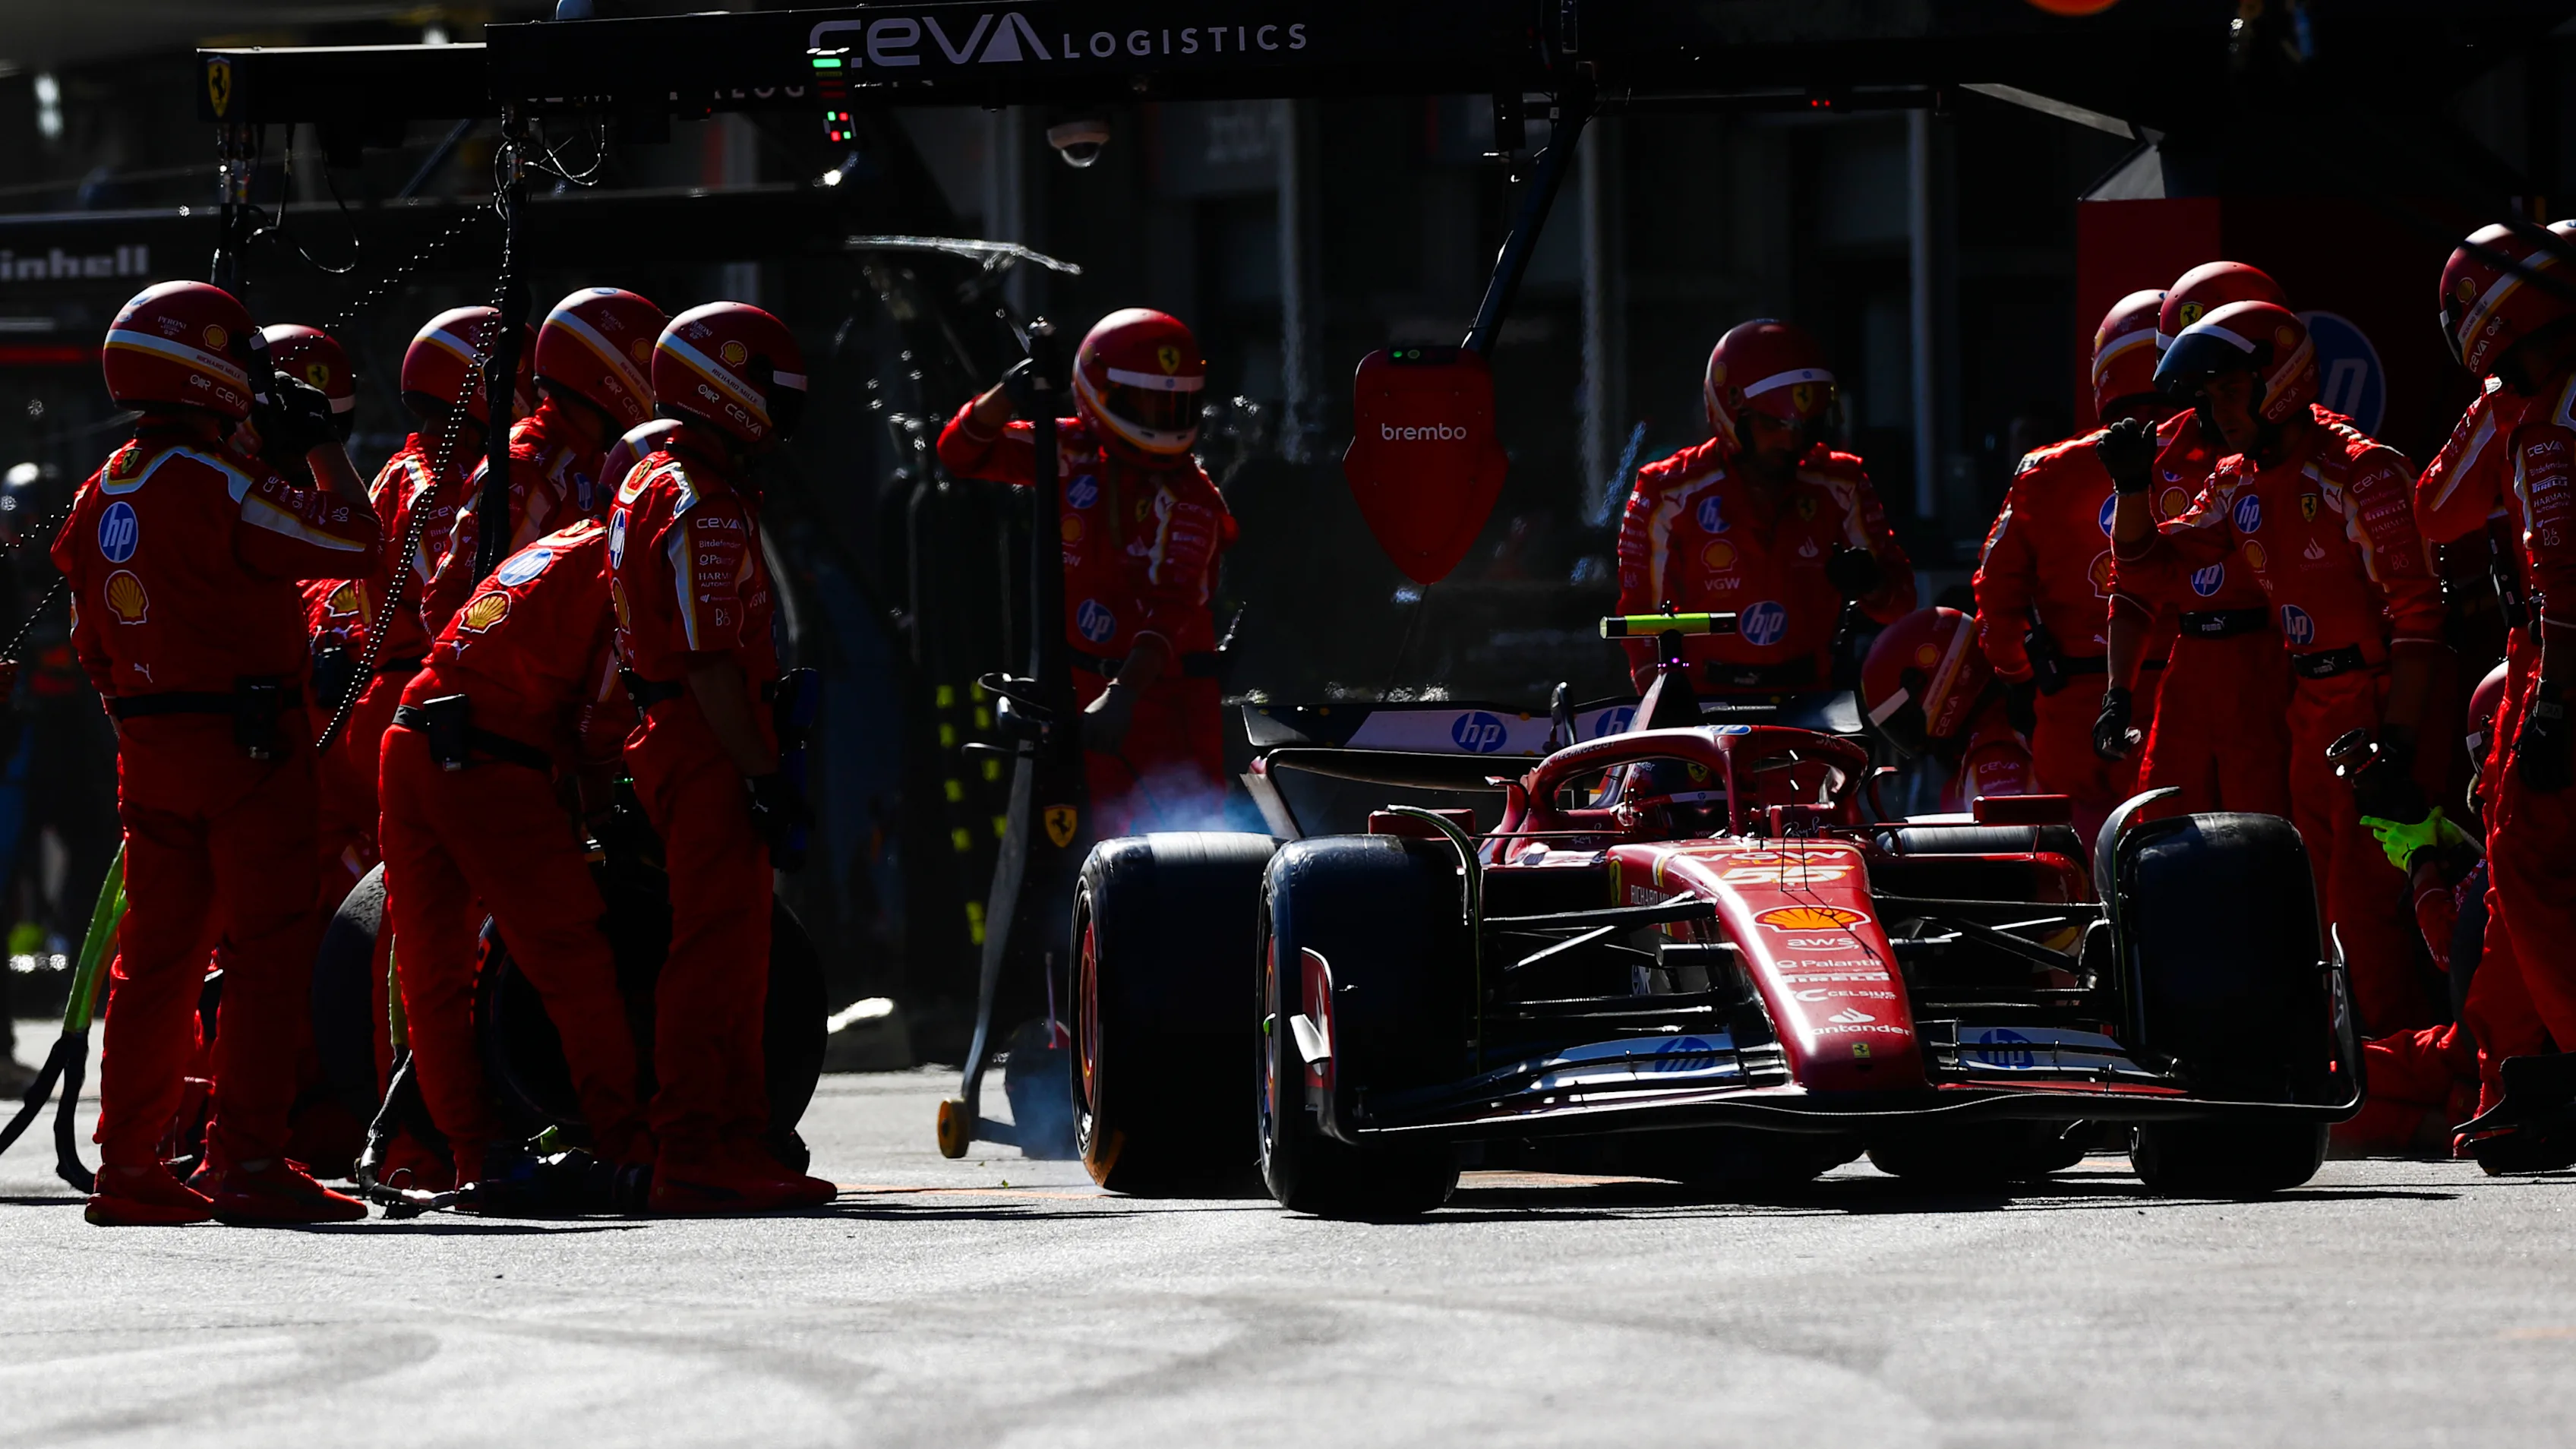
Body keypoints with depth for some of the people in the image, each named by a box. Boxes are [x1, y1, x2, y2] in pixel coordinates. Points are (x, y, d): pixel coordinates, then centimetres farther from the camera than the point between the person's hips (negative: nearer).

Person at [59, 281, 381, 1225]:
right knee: (268, 951, -5)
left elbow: (94, 646, 16)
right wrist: (322, 446, -1)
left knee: (156, 953, 11)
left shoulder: (104, 498, 10)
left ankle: (128, 1166, 12)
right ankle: (251, 1163, -10)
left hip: (148, 747, 8)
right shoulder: (217, 484, -15)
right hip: (245, 741, -8)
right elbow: (352, 541, -14)